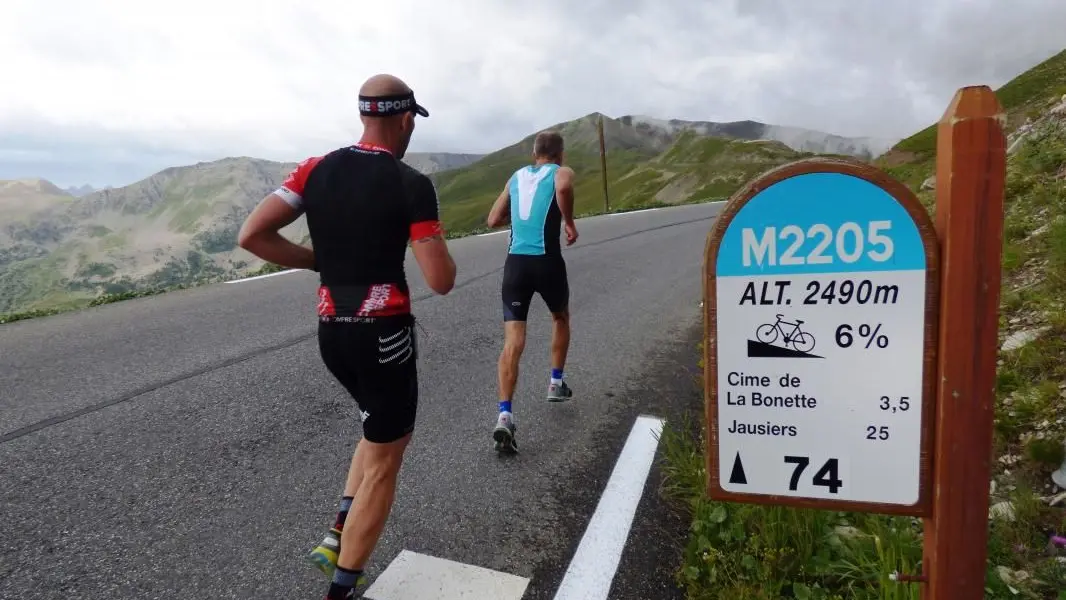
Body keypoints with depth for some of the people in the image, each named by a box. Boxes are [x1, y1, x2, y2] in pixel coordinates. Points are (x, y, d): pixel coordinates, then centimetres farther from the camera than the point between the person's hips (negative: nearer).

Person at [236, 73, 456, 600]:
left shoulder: (316, 169, 4)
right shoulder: (412, 184, -12)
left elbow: (251, 236, -2)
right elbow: (441, 281, -16)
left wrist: (318, 261, 9)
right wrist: (436, 245, 6)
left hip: (330, 333, 7)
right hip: (383, 334, -6)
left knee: (385, 429, 29)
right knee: (384, 462, 10)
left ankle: (338, 536, 24)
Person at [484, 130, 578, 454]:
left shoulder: (515, 177, 18)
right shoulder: (562, 172, 4)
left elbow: (494, 220, 20)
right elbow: (563, 189, -22)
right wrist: (570, 223, -8)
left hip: (515, 261, 3)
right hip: (547, 261, -2)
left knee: (513, 341, -3)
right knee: (560, 319, 28)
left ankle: (505, 415, -17)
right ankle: (556, 383, 38)